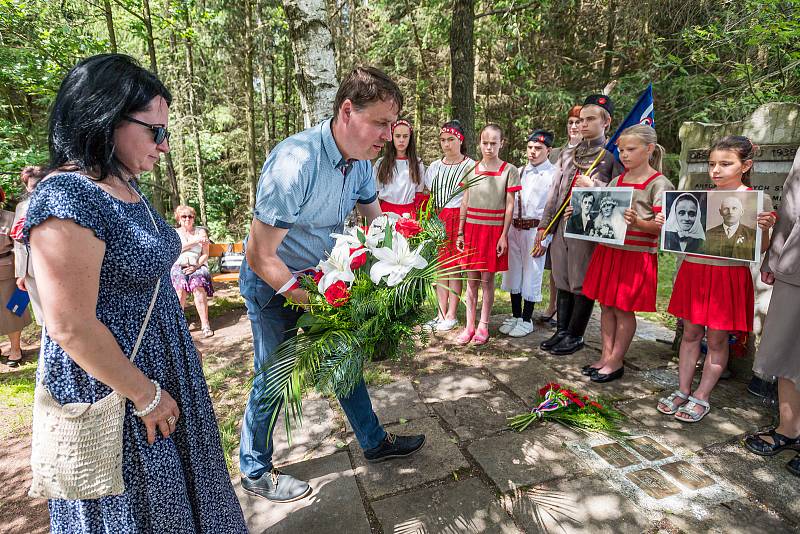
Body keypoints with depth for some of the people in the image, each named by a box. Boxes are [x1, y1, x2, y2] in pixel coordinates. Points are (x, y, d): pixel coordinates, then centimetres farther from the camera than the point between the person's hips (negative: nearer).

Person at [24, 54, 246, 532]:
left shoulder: (125, 188, 5)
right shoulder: (68, 198, -24)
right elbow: (71, 327, -25)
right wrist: (145, 395, -15)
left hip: (160, 367, 8)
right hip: (113, 392, -8)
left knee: (177, 491, 25)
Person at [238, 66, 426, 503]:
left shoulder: (360, 161, -7)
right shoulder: (296, 161, -32)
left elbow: (377, 224, 7)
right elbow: (260, 257, -30)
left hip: (322, 277, 7)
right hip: (272, 282, -7)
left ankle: (374, 442, 36)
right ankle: (254, 471, 31)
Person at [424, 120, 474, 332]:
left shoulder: (470, 166, 0)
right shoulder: (434, 166, 14)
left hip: (459, 218, -5)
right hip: (437, 220, 5)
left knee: (454, 268, -3)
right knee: (440, 267, 6)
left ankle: (451, 315, 7)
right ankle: (441, 314, 15)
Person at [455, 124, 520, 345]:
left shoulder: (509, 171, -1)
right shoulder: (471, 170, 7)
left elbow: (509, 206, -3)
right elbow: (464, 204, 9)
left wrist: (503, 236, -8)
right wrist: (460, 233, 7)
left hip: (494, 230, -3)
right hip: (472, 229, 3)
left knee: (487, 279, 3)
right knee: (471, 279, 7)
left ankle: (483, 326, 16)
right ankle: (469, 325, 16)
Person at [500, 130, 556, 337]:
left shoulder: (553, 174, -6)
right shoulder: (519, 172, 13)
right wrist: (507, 230, 8)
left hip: (536, 229, -6)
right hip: (514, 228, 6)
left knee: (531, 275, 4)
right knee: (513, 272, 14)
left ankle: (526, 320, 18)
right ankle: (515, 315, 29)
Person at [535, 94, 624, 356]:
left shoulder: (613, 155, -1)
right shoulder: (567, 154, 16)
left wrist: (593, 185, -18)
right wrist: (544, 225, 12)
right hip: (562, 224, 6)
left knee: (582, 283, 2)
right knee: (562, 280, 11)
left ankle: (575, 336, 15)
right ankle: (561, 331, 23)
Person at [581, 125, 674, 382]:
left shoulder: (659, 184, -7)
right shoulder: (616, 181, 12)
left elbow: (661, 227, -12)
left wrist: (637, 222, -30)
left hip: (636, 255, -6)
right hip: (608, 250, 6)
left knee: (624, 309, 3)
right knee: (606, 305, 12)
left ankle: (616, 362, 16)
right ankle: (606, 356, 24)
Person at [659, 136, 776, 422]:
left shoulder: (758, 200, -3)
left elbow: (760, 249, -3)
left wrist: (765, 228, -22)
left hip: (728, 274, -4)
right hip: (694, 269, 4)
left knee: (716, 339, 6)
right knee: (691, 333, 11)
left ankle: (701, 398, 17)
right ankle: (683, 391, 22)